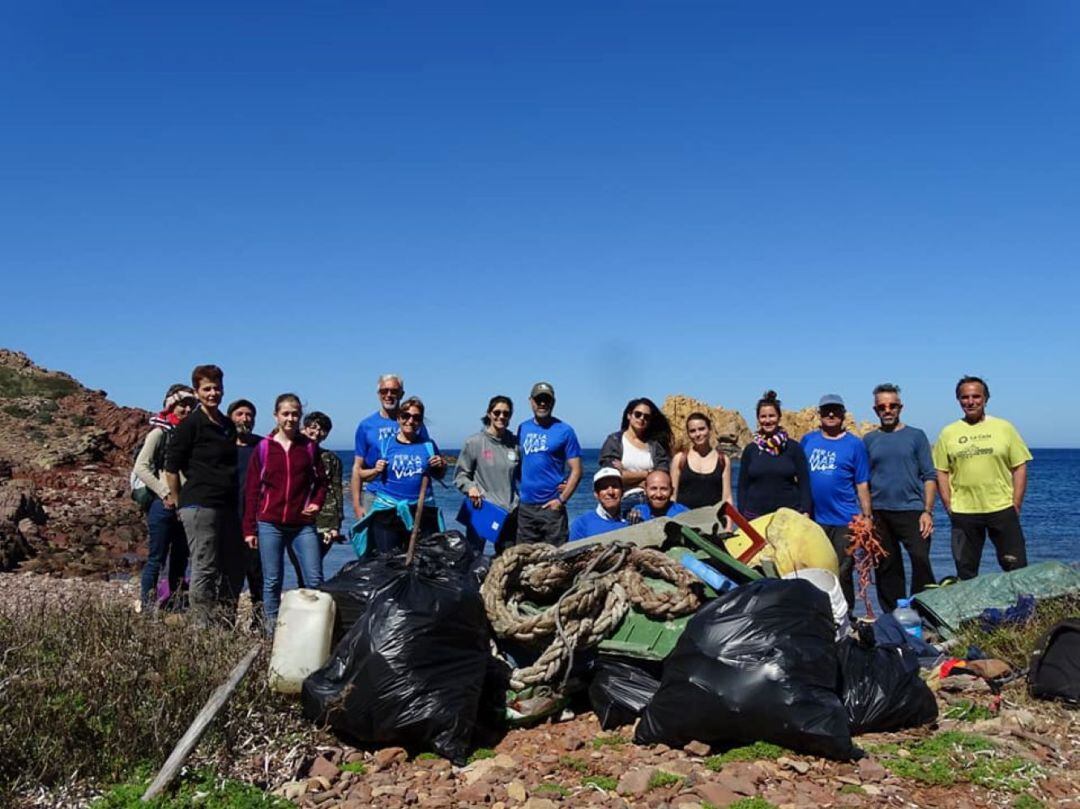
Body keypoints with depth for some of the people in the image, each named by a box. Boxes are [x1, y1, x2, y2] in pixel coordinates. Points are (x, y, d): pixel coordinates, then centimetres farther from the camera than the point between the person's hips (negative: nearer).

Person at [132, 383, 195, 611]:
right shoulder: (160, 432, -5)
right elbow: (141, 467, -12)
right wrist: (165, 494, -14)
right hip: (164, 505, -6)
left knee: (180, 559, 11)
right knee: (156, 558, -2)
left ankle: (173, 606, 20)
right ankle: (147, 607, 4)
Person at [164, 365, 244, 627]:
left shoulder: (228, 425, 15)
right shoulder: (190, 425, -7)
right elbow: (171, 468, -7)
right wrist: (180, 502, -3)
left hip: (226, 506, 8)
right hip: (199, 506, -8)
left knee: (236, 564, 11)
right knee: (205, 569, -3)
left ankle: (225, 622, 23)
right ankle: (202, 628, 6)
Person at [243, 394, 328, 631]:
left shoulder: (309, 446, 7)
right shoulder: (263, 448, 4)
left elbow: (320, 481, 16)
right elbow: (251, 490, 5)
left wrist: (316, 503, -3)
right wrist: (249, 529, 1)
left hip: (303, 525, 1)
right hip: (270, 524, -1)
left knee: (315, 580, -5)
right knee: (271, 582, 5)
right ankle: (271, 632, 15)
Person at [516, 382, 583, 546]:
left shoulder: (564, 431, -2)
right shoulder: (522, 428, 10)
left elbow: (576, 470, -4)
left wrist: (562, 500, -12)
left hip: (551, 506, -4)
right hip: (525, 507, 4)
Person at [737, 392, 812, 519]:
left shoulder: (794, 448, 4)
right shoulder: (750, 450, 8)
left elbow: (804, 483, 4)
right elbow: (743, 486, 10)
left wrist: (805, 513, -5)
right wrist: (742, 516, 4)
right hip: (755, 517, 1)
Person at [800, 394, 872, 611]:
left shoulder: (854, 444, 2)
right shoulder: (808, 440, 9)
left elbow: (862, 485, 2)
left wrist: (867, 518, -2)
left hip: (845, 521, -2)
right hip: (813, 520, 3)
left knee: (842, 575, 2)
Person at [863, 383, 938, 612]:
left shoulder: (916, 436, 5)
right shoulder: (869, 440, 9)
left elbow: (930, 476, 3)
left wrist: (927, 511, -7)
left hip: (911, 510, -2)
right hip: (879, 514, 2)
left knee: (921, 560, -14)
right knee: (887, 568, 7)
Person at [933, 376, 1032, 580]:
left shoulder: (1004, 428, 4)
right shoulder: (948, 433, 5)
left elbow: (1020, 467, 4)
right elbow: (941, 472, 6)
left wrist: (1016, 505, -2)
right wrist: (948, 506, -2)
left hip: (1002, 509, -1)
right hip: (963, 512, 1)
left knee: (1016, 567, 2)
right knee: (966, 572, 8)